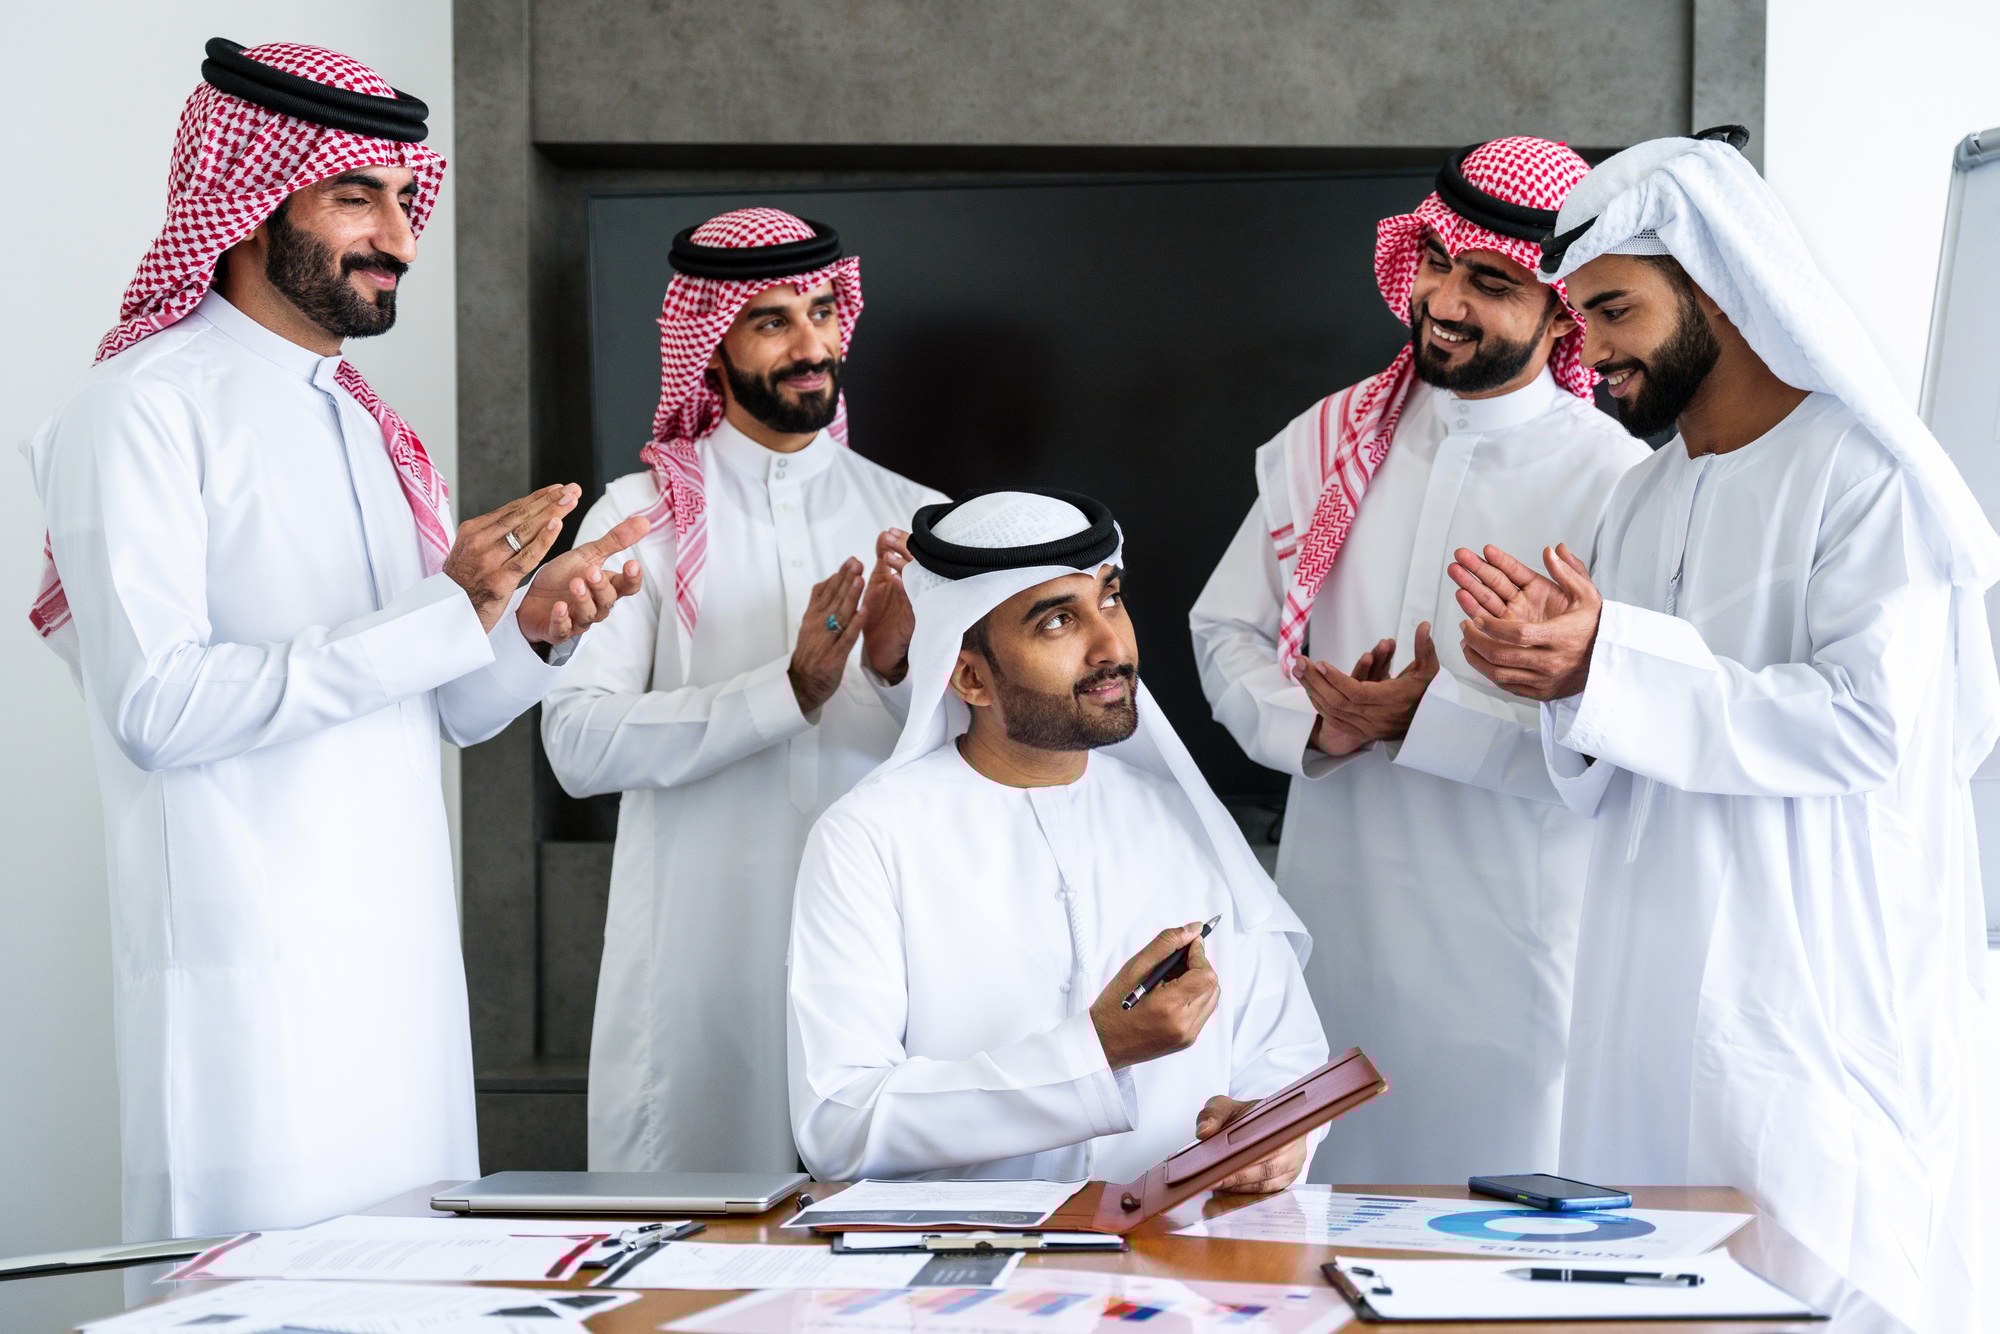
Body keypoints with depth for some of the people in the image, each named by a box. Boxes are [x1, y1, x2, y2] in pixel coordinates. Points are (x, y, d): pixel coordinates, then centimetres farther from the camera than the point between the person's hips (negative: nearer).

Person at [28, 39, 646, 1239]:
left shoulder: (368, 427, 18)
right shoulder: (148, 409, -7)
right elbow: (155, 705, -19)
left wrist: (530, 631, -3)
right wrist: (443, 617, -21)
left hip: (406, 960, 8)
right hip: (254, 985, -7)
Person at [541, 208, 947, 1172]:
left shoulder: (915, 521, 9)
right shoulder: (643, 515, 1)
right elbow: (579, 742, -12)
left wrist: (903, 666, -16)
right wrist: (787, 692, -19)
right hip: (702, 972, -2)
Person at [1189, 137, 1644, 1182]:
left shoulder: (1614, 482, -9)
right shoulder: (1330, 441, 7)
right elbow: (1225, 632, 11)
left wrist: (1438, 716, -20)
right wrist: (1315, 721, -9)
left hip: (1514, 934, -4)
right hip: (1332, 905, 4)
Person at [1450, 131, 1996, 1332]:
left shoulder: (1863, 469, -8)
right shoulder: (1641, 501, 15)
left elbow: (1865, 725, -19)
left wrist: (1609, 664, -19)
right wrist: (1562, 672, -8)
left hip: (1816, 1006, -7)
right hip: (1650, 999, 7)